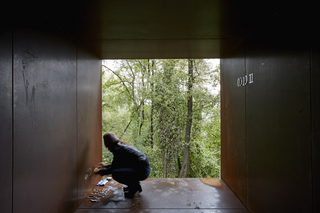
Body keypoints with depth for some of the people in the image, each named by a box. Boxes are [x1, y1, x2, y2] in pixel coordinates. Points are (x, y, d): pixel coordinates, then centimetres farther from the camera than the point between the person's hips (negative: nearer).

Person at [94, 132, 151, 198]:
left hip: (142, 171, -10)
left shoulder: (117, 149, -11)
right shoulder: (124, 145, 16)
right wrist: (106, 165, 33)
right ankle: (135, 183, 19)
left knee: (115, 174, -16)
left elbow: (112, 169, -5)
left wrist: (99, 171, 9)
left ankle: (135, 186, 2)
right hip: (145, 169, 10)